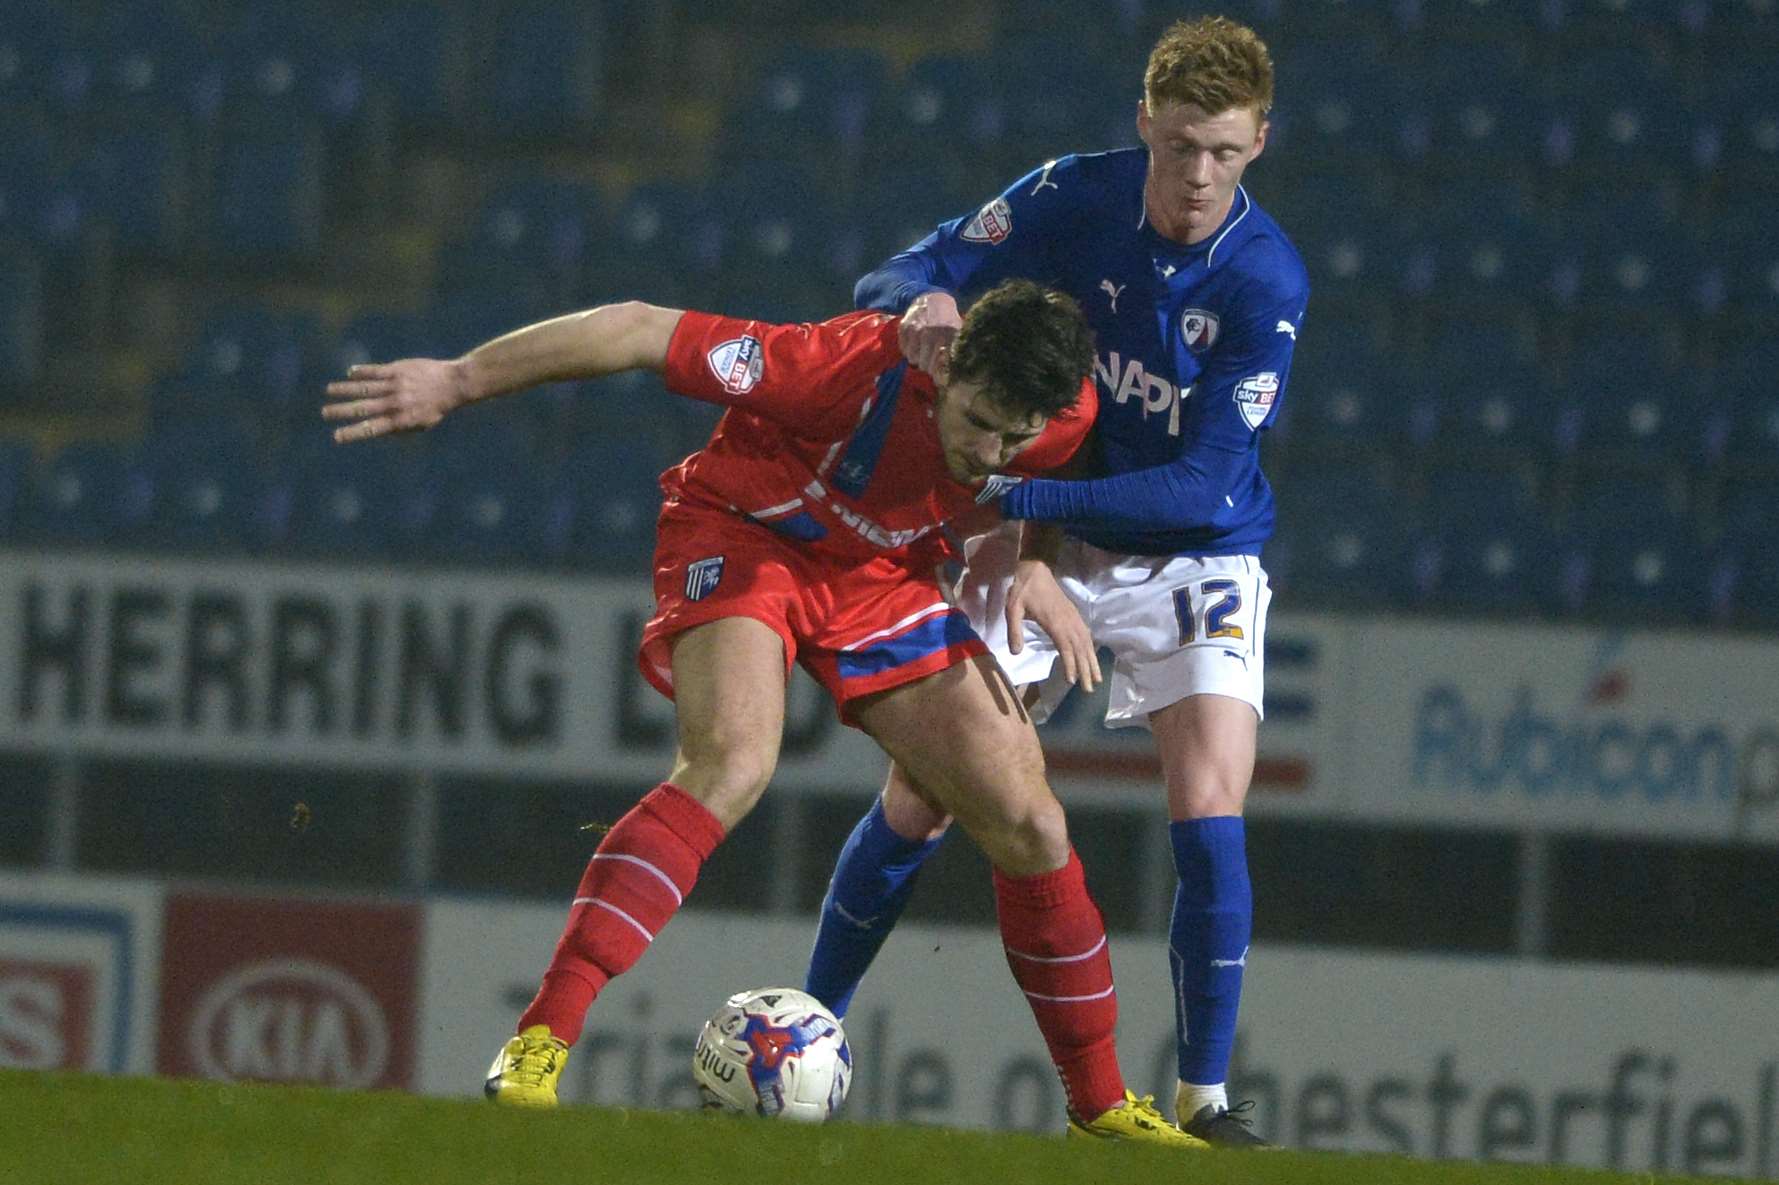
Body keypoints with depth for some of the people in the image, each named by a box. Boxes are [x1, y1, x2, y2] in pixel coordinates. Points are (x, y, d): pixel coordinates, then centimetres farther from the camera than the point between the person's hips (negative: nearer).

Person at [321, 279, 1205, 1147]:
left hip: (877, 576, 6)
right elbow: (646, 333, -30)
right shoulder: (857, 365, -35)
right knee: (732, 763, -33)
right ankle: (536, 1047, -35)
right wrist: (457, 381, -27)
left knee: (1028, 828, 0)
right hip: (742, 538, -6)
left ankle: (1100, 1104, 19)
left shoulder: (1064, 421, -18)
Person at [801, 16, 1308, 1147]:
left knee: (1210, 818, -18)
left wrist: (1014, 502, -30)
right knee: (916, 802, -2)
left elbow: (1201, 489, -24)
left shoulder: (1267, 281, -21)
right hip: (1041, 543, 2)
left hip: (1191, 561, -2)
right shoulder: (1072, 198, -13)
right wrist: (928, 301, -32)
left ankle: (1206, 1096, -7)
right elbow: (894, 282, -6)